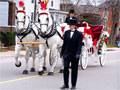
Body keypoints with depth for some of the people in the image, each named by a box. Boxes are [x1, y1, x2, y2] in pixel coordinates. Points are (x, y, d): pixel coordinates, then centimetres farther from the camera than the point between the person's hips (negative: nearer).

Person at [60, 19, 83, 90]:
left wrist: (78, 53, -22)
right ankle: (66, 84, 3)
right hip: (67, 54, 3)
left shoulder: (79, 34, -5)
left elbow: (79, 45, -10)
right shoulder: (66, 33, 7)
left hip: (74, 55, -3)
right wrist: (62, 52, 11)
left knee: (74, 70, 5)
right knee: (65, 68, -5)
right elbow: (64, 44, 11)